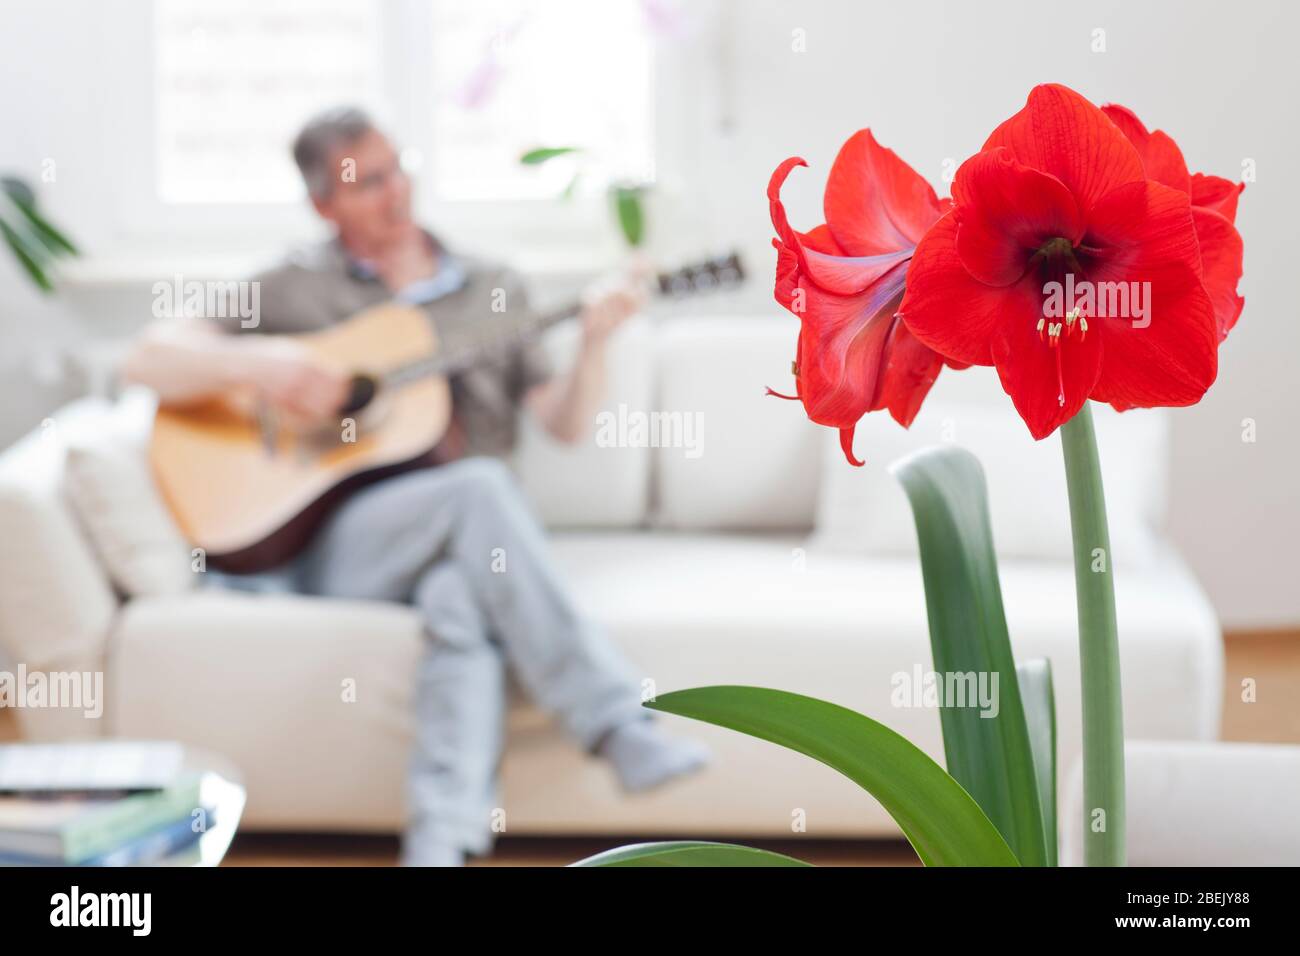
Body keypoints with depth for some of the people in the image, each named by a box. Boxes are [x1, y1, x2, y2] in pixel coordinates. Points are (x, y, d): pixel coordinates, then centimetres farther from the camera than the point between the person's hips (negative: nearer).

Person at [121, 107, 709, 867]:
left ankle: (443, 839, -51)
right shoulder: (297, 291, 12)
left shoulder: (495, 290, 18)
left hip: (462, 542, 2)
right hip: (335, 544, -2)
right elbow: (148, 361, 5)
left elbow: (567, 425, 11)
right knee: (479, 487, -34)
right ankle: (620, 725, -40)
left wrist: (595, 343, -9)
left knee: (462, 598, -36)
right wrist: (256, 363, -13)